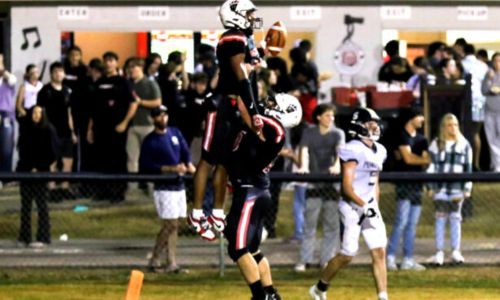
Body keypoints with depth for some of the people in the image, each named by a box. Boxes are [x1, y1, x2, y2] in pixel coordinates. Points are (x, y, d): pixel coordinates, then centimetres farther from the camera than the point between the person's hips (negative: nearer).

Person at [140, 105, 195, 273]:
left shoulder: (175, 133, 12)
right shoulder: (149, 141, -8)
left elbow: (185, 151, 13)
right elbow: (144, 167, -13)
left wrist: (189, 165, -9)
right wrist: (170, 169, -19)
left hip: (179, 185, 7)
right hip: (164, 188, -7)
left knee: (173, 225, 7)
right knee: (170, 224, -11)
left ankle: (171, 263, 9)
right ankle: (154, 260, -3)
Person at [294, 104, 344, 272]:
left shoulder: (337, 134, 6)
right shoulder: (309, 133, 7)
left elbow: (340, 150, -12)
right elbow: (304, 150, -6)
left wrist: (337, 165, -33)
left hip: (332, 183, 1)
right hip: (313, 184, -1)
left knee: (331, 224, 2)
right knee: (309, 223, -3)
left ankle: (327, 259, 8)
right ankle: (304, 260, -2)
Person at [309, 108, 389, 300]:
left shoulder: (379, 151, 11)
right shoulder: (353, 150, -15)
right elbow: (347, 186, -19)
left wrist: (375, 206, 18)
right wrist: (363, 205, -24)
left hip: (370, 206, 7)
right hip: (352, 207, -7)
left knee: (379, 252, -2)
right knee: (347, 255, -2)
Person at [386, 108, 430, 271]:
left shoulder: (421, 139, 16)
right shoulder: (402, 137, -5)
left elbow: (426, 161, 10)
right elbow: (408, 158, -13)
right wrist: (424, 160, -1)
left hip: (417, 184, 7)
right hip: (404, 183, -7)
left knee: (412, 223, 7)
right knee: (402, 221, -13)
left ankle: (408, 259, 10)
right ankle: (390, 257, -11)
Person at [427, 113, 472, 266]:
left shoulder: (464, 145, 8)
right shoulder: (436, 144, 5)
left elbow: (468, 168, 10)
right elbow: (430, 165, 5)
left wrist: (467, 188, 6)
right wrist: (430, 186, 0)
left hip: (457, 187, 1)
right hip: (440, 187, -1)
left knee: (455, 218, 3)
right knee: (441, 218, 1)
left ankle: (456, 252, 8)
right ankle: (439, 252, 4)